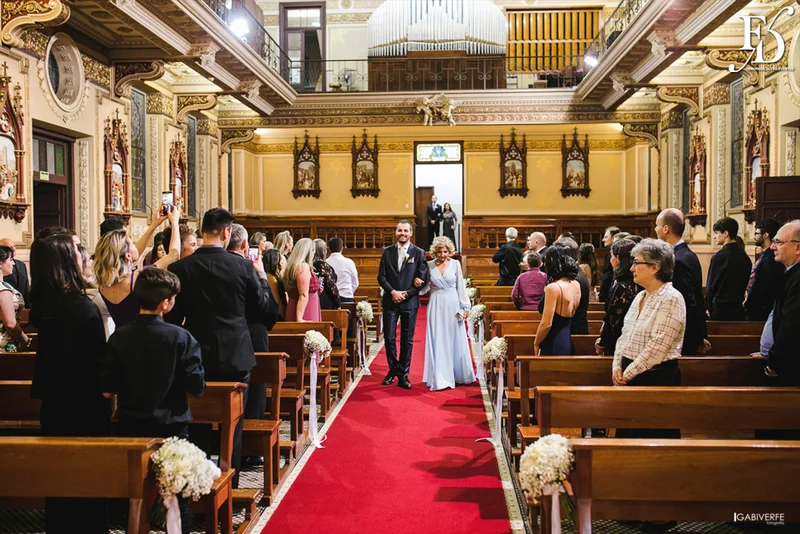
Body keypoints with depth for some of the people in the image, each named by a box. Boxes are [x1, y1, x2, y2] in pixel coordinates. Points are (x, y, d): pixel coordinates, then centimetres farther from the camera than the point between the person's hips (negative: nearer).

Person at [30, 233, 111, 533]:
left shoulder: (41, 305, -1)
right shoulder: (83, 307, -23)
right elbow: (98, 360, -16)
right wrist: (108, 396, -5)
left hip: (53, 403, 7)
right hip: (84, 406, -7)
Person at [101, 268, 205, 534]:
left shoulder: (119, 337, -8)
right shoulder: (180, 337, -16)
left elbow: (107, 384, -5)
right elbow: (196, 386, -16)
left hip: (131, 427, 3)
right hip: (172, 425, -2)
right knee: (179, 493, 12)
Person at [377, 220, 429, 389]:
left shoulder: (419, 253, 1)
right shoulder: (387, 252, 6)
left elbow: (423, 278, -2)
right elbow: (381, 276, 4)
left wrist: (406, 293, -11)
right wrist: (393, 291, -11)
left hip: (410, 302, -1)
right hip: (390, 301, 1)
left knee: (407, 340, 4)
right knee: (389, 337, 0)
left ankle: (403, 375, 13)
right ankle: (393, 369, 22)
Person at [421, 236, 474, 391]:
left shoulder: (455, 264, 0)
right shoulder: (429, 265, 1)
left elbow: (461, 286, 3)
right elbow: (425, 287, 7)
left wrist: (465, 307, 1)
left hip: (453, 305, 0)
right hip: (436, 306, 0)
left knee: (455, 340, 8)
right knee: (438, 342, 0)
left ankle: (457, 374, 23)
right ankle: (440, 378, 3)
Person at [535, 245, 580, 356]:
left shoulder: (553, 288, -17)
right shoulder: (576, 285, 5)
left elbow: (546, 324, -18)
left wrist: (536, 344, -3)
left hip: (553, 346, -8)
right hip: (568, 343, 8)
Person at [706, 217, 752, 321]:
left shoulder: (719, 257, -14)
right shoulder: (745, 256, 5)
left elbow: (710, 286, -10)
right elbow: (745, 285, 11)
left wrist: (709, 308, 1)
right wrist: (738, 301, 18)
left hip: (721, 308, -6)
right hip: (739, 309, 7)